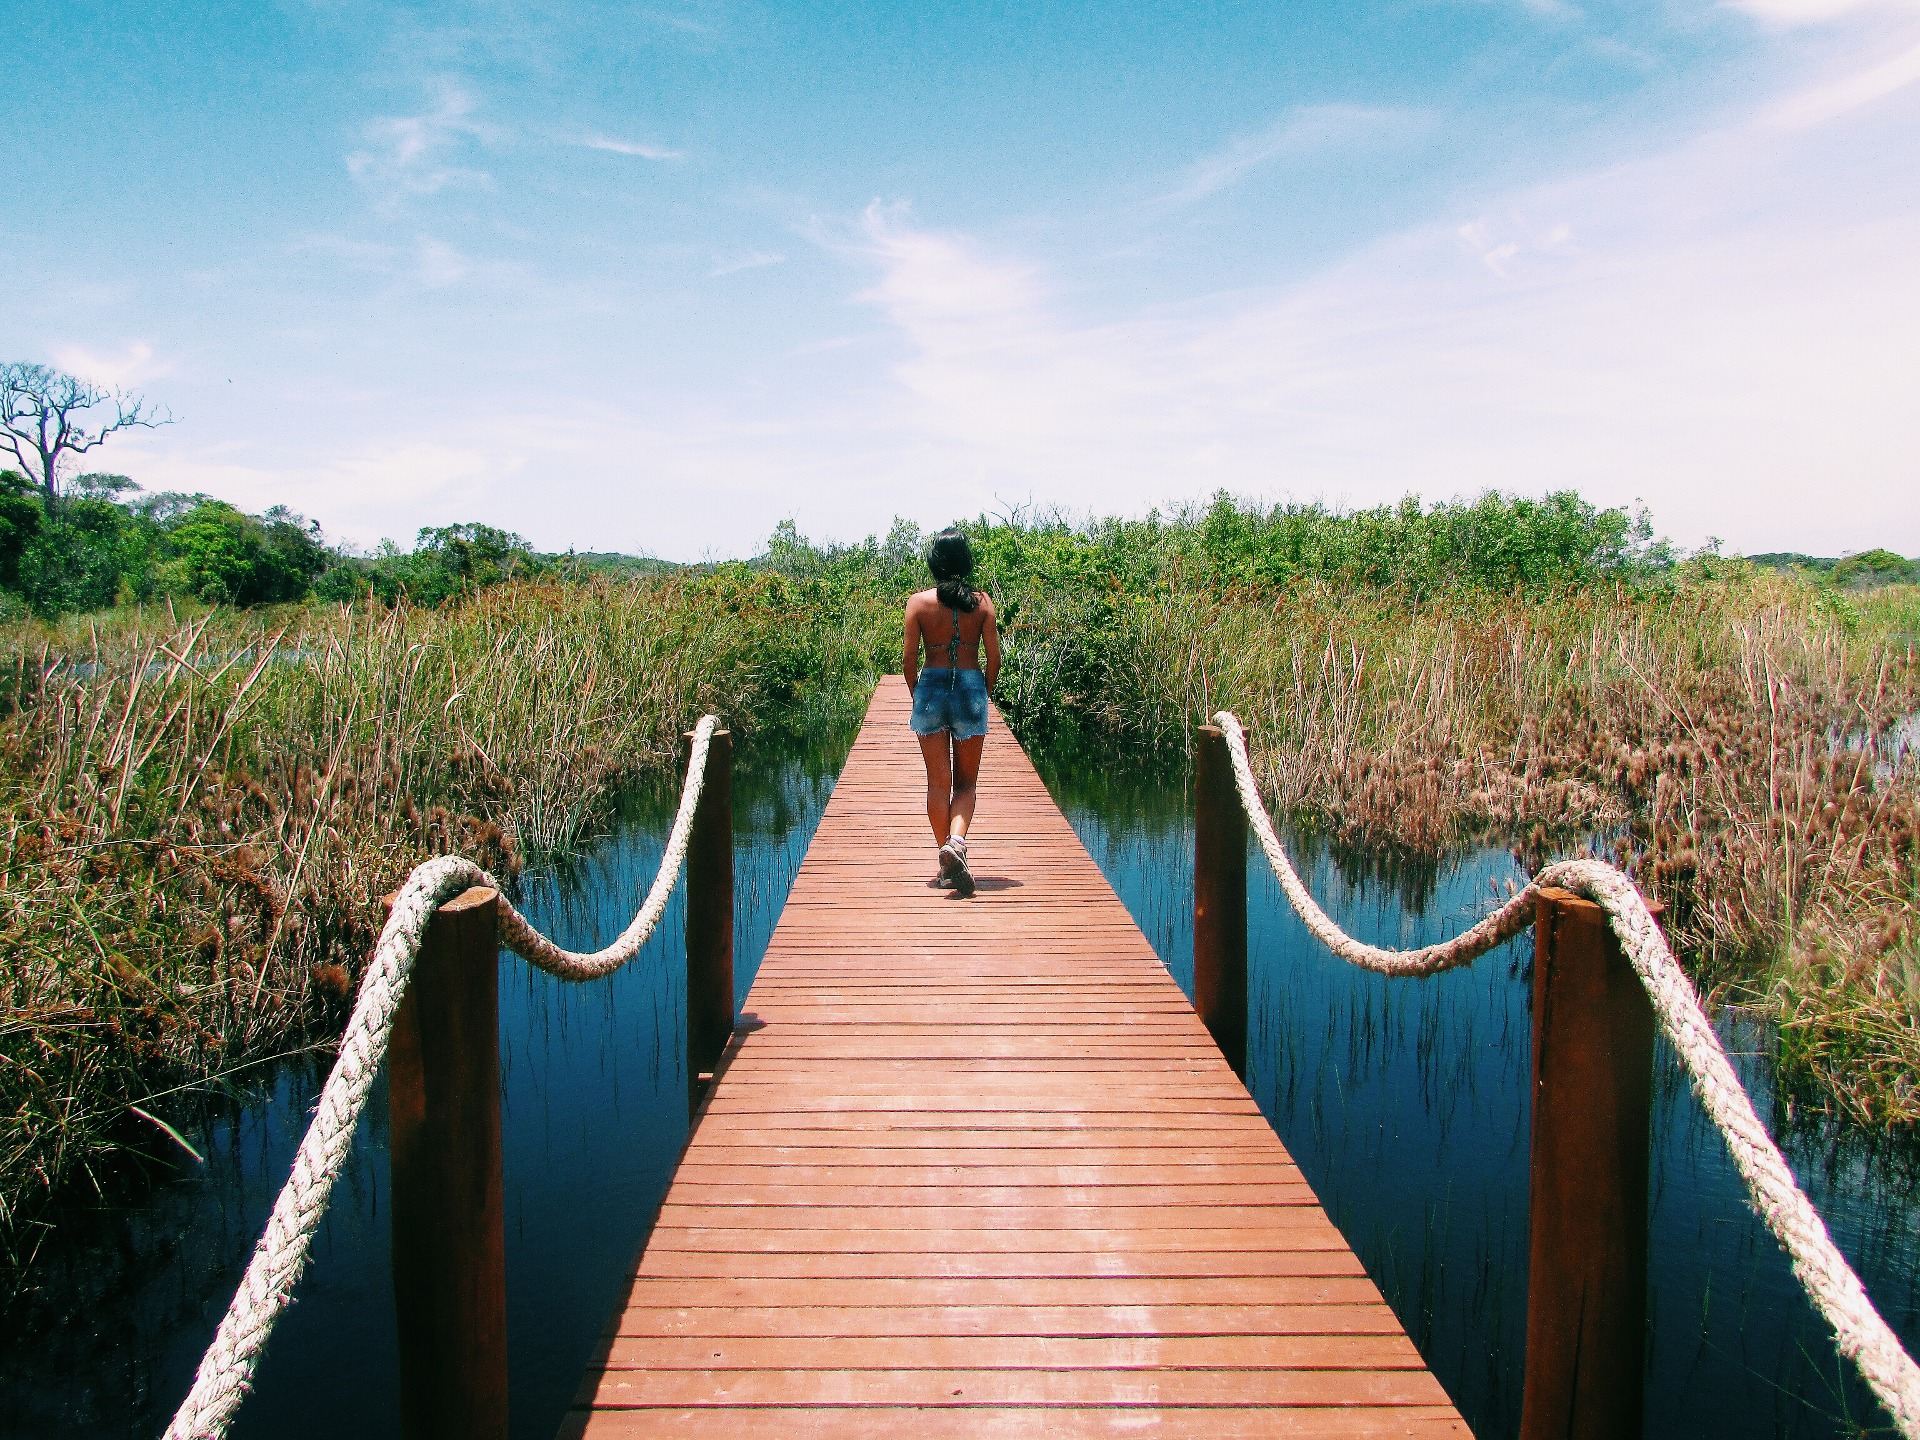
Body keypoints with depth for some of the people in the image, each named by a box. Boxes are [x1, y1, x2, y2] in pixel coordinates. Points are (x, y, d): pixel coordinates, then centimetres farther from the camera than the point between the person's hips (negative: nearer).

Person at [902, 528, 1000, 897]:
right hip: (971, 689, 0)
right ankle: (956, 841, -17)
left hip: (931, 687, 0)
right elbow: (994, 659, -1)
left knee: (938, 782, 8)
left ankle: (948, 866, 10)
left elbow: (909, 659, -3)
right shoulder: (981, 602, -1)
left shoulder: (918, 602, -3)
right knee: (966, 782, 9)